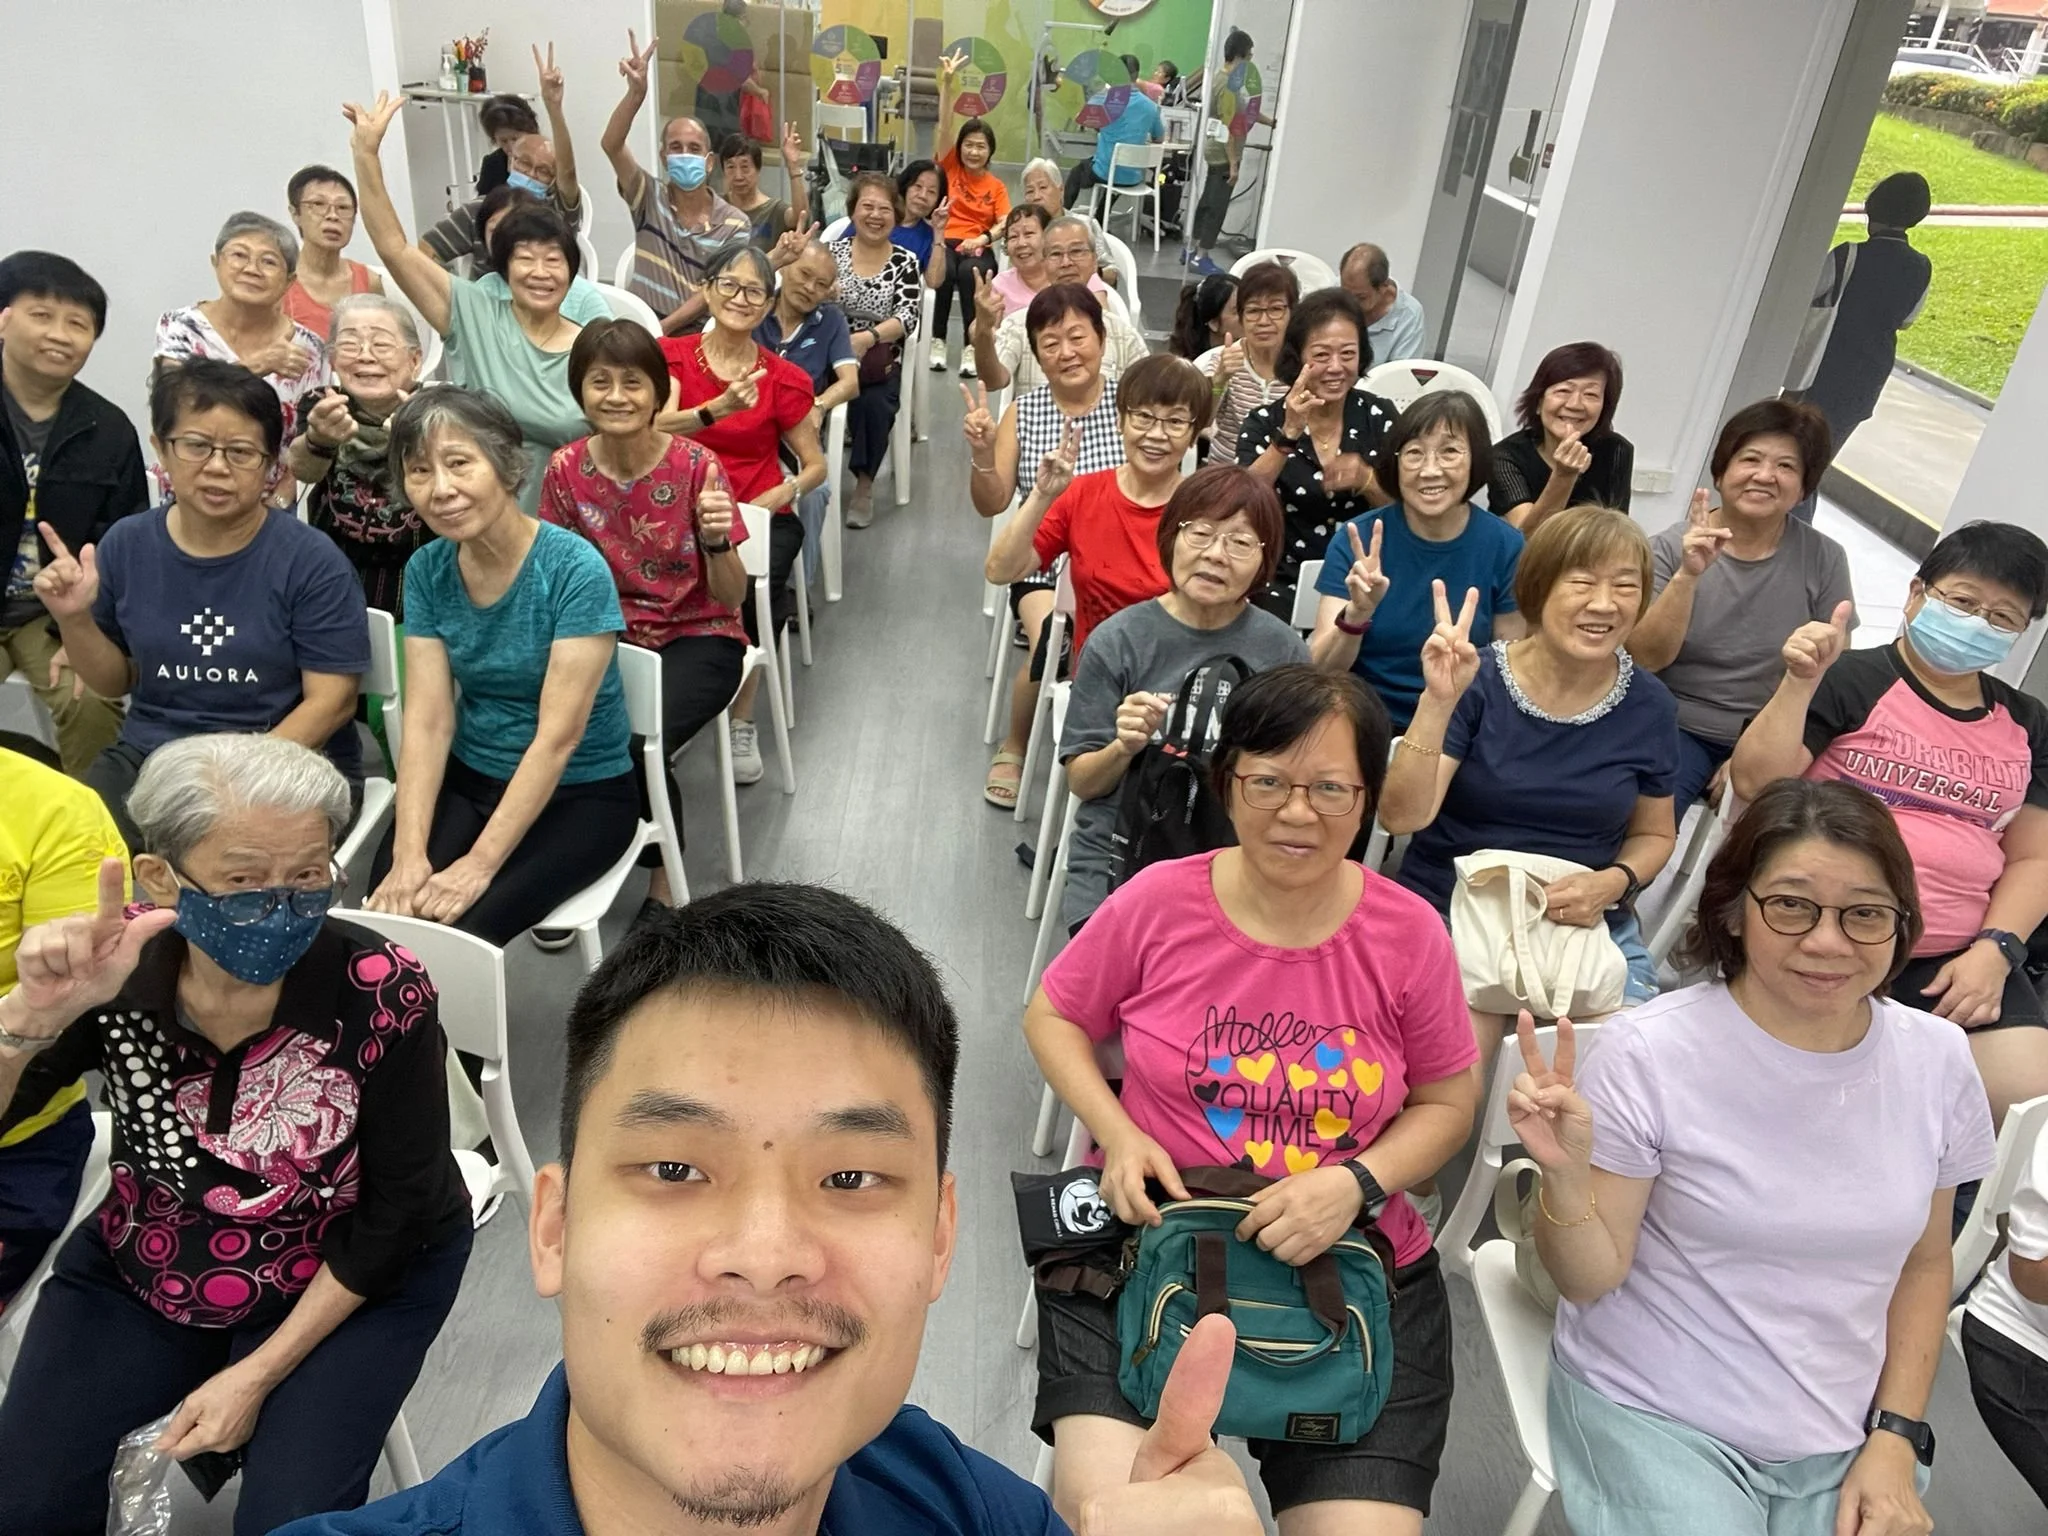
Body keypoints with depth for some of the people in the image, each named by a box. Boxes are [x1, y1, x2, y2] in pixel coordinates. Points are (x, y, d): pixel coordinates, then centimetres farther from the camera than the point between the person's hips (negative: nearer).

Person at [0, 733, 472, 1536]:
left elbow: (394, 1213, -15)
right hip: (143, 1272, 3)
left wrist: (258, 1373, -12)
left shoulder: (382, 995, -26)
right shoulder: (116, 967, -18)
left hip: (359, 1279, -3)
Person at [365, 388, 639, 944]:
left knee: (461, 928, -24)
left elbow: (557, 737, -22)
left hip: (581, 791, -4)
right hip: (467, 777, 4)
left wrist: (479, 864, -25)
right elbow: (428, 720, -9)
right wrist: (408, 854, -21)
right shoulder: (427, 569, -3)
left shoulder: (576, 570, -20)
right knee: (391, 913, -18)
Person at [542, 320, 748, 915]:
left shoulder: (695, 465, -12)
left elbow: (731, 600, -10)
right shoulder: (567, 470, -3)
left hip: (695, 638, -3)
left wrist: (717, 540, -30)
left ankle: (663, 880, -2)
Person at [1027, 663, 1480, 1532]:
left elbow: (1448, 1104, 6)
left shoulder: (1410, 934, -5)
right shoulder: (1157, 901, -8)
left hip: (1354, 1265, 2)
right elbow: (1052, 1017, 6)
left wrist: (1356, 1184, -12)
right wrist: (1119, 1134, -10)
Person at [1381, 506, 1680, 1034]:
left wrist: (1614, 883, -8)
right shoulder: (1475, 682, -10)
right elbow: (1402, 817, -18)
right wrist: (1437, 703, -29)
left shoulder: (1649, 706, 0)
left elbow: (1654, 833, 14)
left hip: (1588, 928, 4)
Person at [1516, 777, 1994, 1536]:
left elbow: (1924, 1263, 10)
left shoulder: (1937, 1061, -4)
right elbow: (1590, 1280, -13)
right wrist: (1565, 1175, -31)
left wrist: (1895, 1440, 3)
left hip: (1845, 1441, 4)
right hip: (1656, 1416, -3)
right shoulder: (1648, 1053, -18)